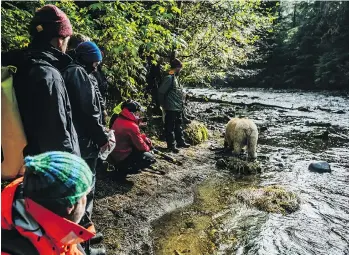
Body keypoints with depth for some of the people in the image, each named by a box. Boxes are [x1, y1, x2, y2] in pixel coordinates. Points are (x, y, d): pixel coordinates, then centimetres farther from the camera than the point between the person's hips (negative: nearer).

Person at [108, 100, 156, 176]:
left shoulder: (119, 119, 2)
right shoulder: (132, 126, -25)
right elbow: (140, 145, -15)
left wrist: (144, 138, 2)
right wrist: (148, 148, 6)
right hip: (121, 158, -9)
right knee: (150, 158, -4)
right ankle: (124, 168, -3)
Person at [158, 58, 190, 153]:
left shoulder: (174, 77, 13)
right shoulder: (169, 78, -16)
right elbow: (161, 92, -18)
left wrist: (181, 105, 15)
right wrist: (163, 105, -9)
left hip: (178, 108, 10)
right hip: (171, 108, -10)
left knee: (178, 126, 19)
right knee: (170, 127, 1)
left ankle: (180, 142, 31)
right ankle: (171, 145, 9)